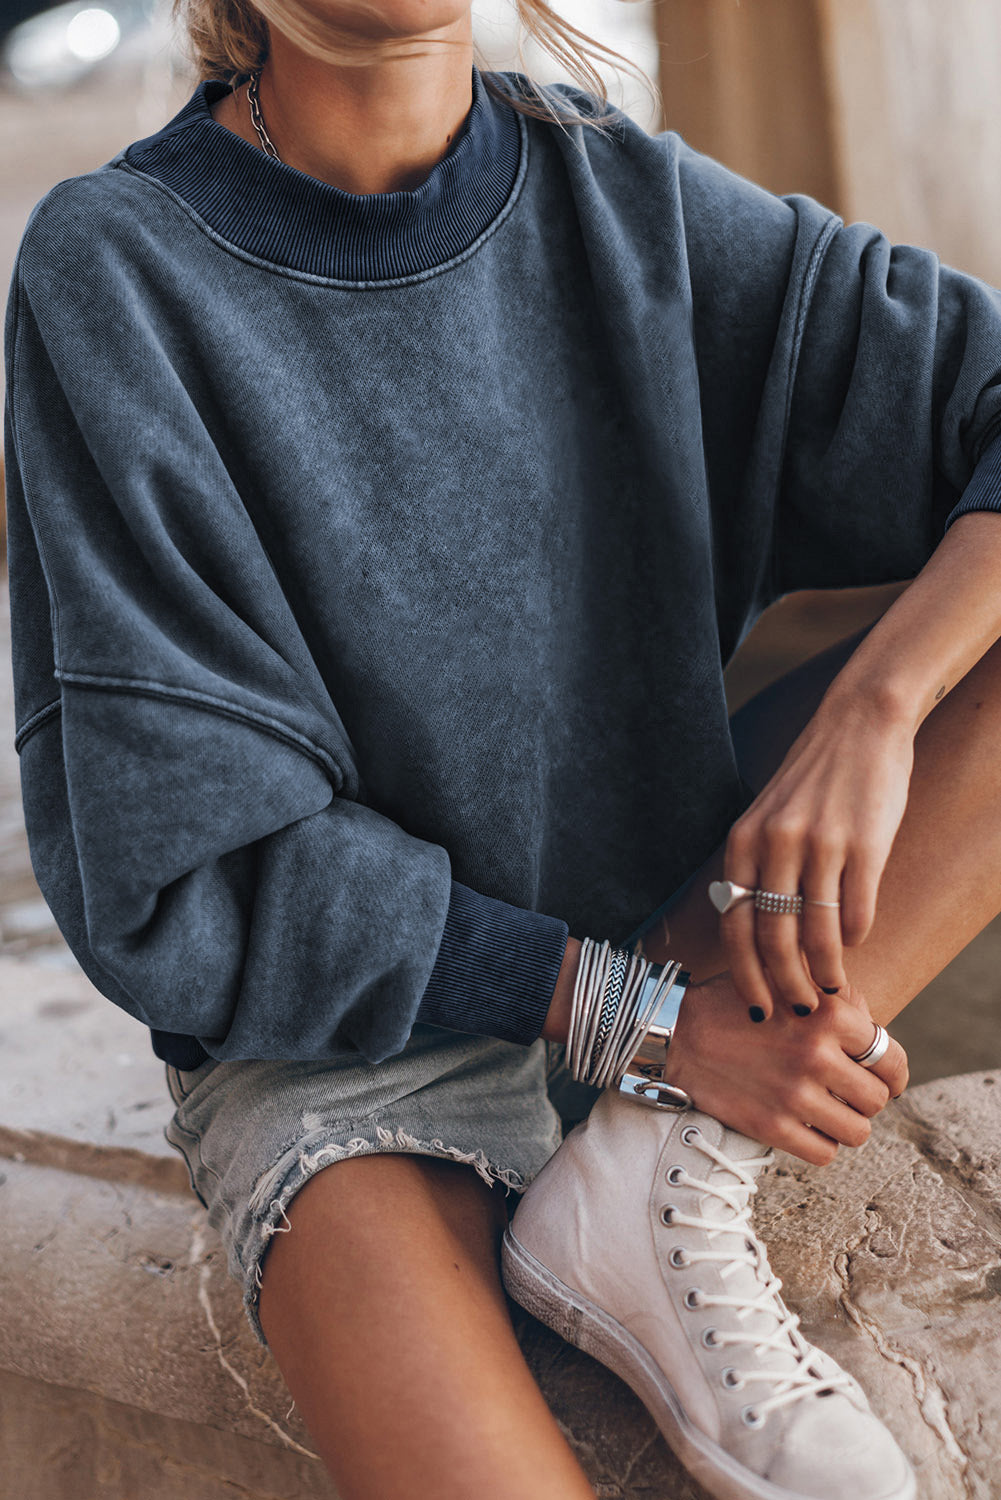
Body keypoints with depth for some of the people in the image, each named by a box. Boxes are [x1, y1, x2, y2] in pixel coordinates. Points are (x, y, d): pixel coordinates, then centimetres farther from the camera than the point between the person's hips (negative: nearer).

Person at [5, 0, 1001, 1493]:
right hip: (335, 1030, -5)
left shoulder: (627, 199, -2)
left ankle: (660, 1180, -15)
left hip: (685, 936, 6)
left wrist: (872, 704, -22)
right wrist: (638, 1013, -19)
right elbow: (181, 877, -15)